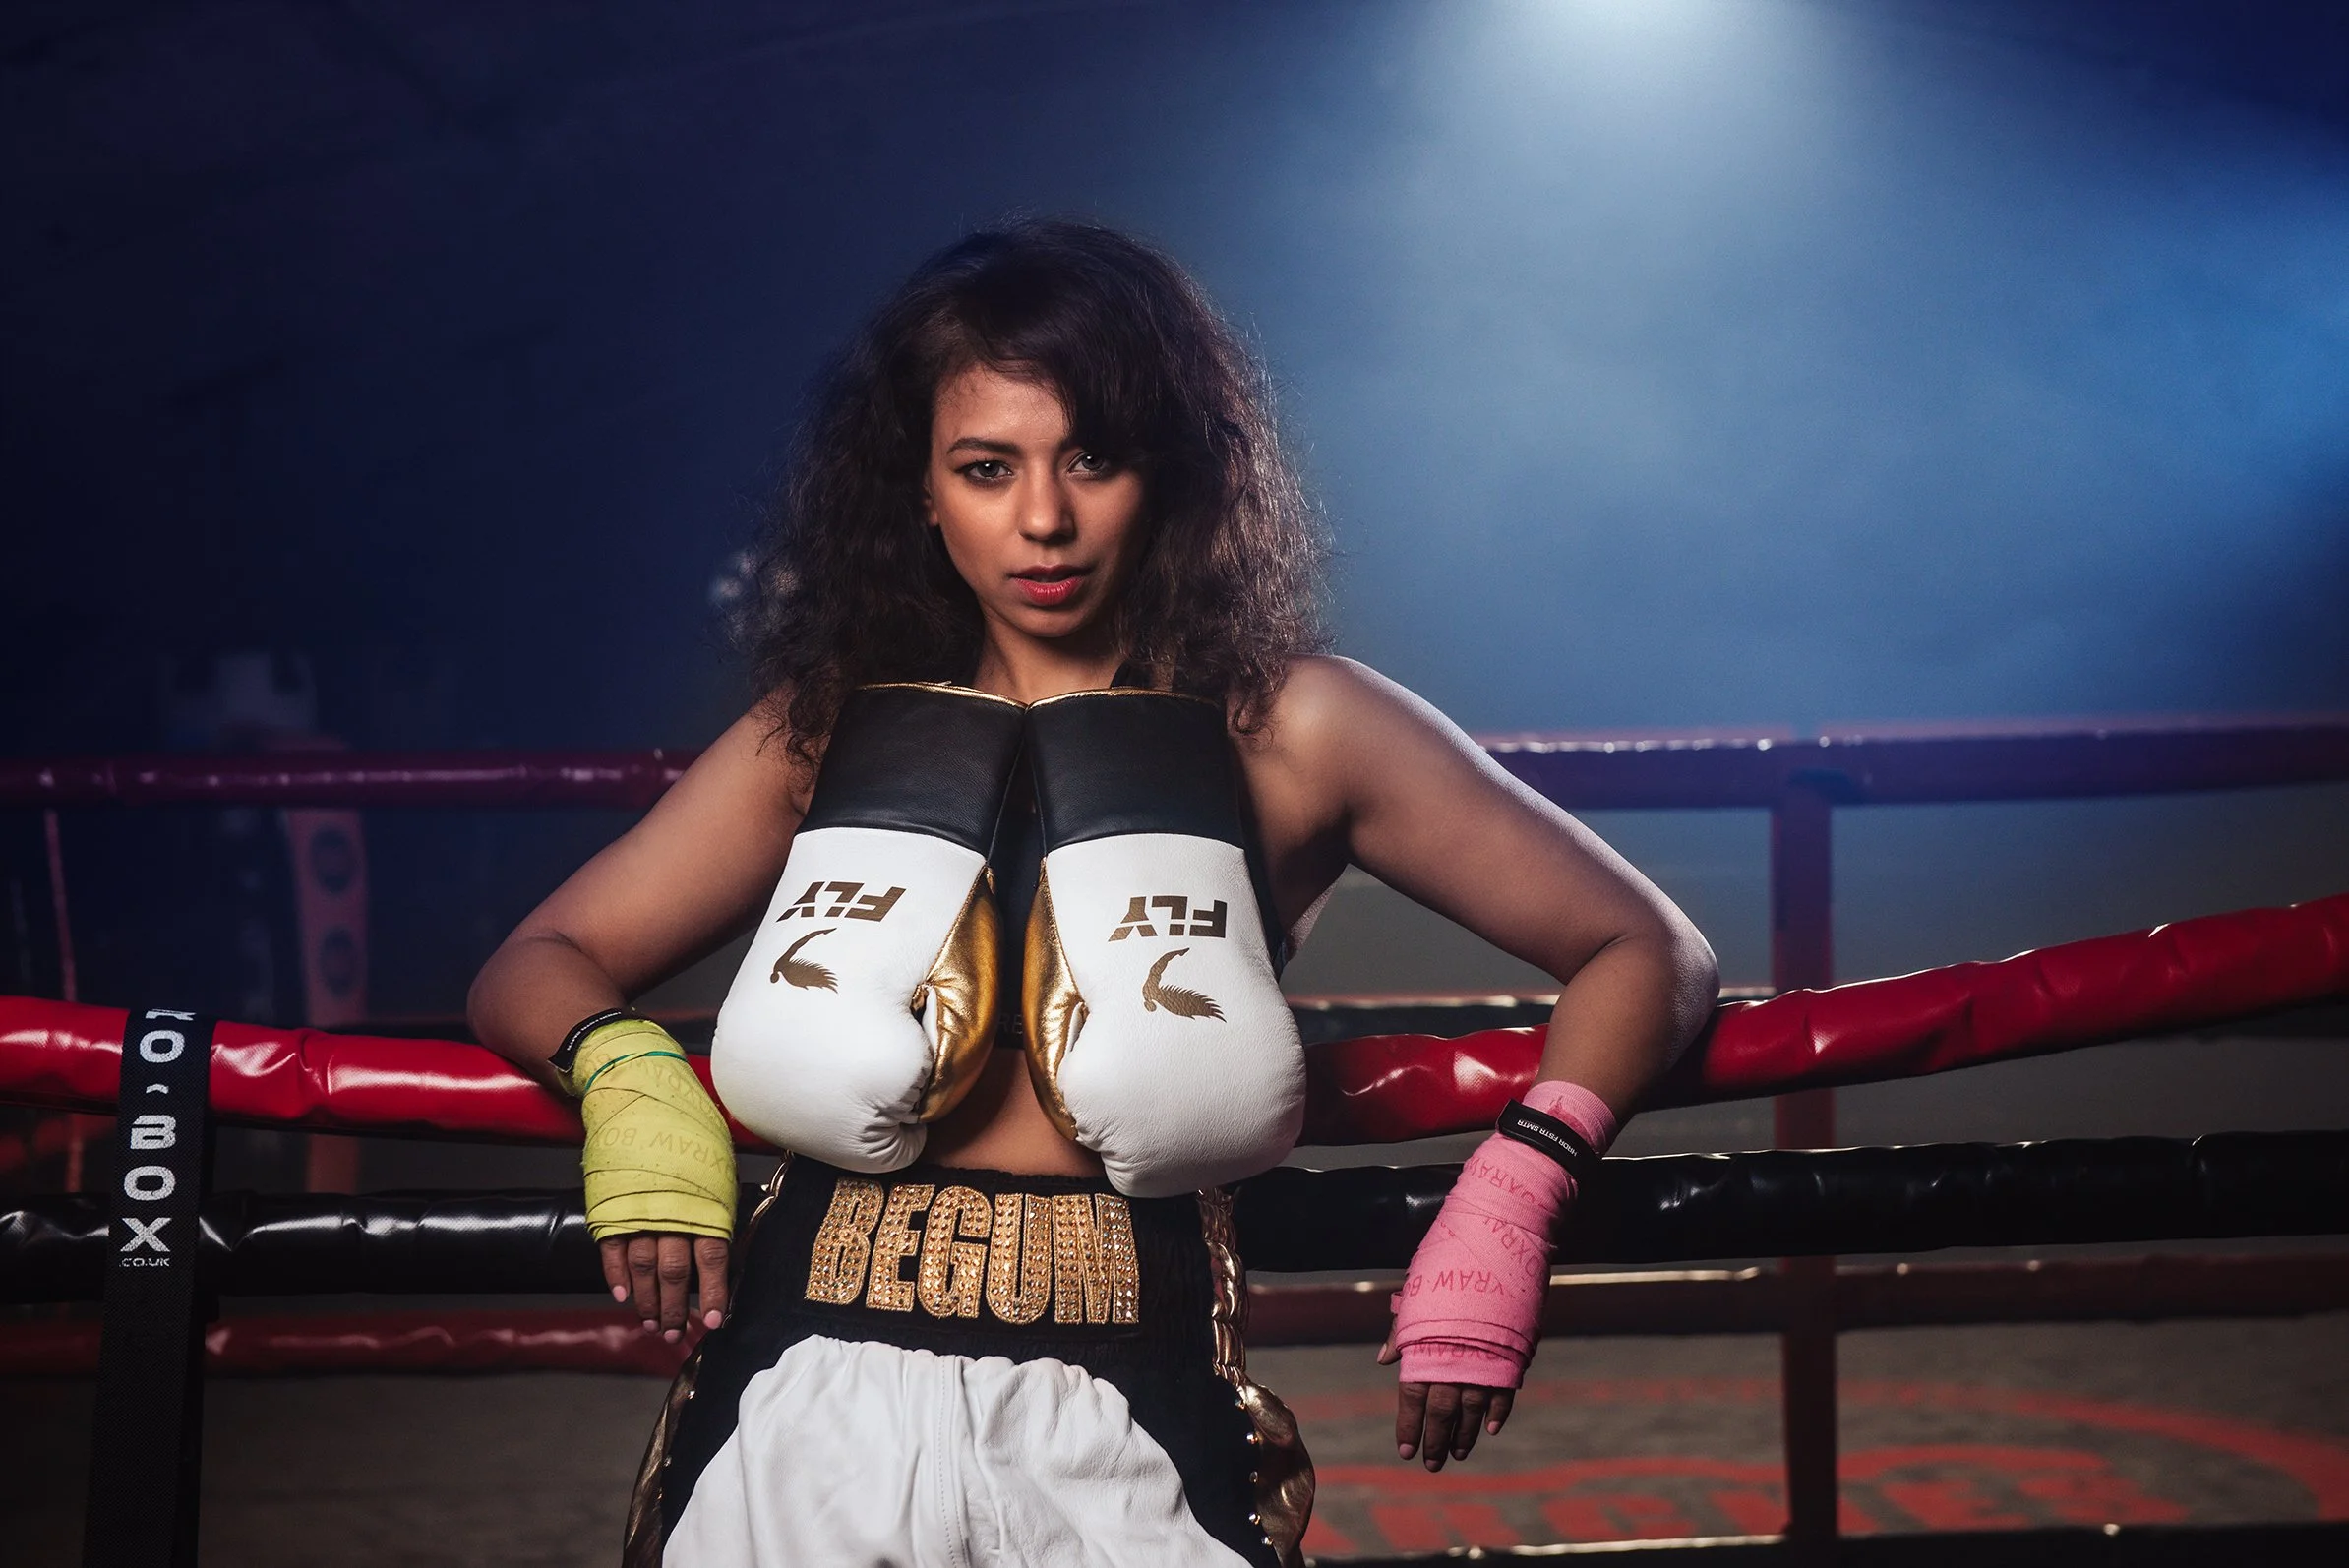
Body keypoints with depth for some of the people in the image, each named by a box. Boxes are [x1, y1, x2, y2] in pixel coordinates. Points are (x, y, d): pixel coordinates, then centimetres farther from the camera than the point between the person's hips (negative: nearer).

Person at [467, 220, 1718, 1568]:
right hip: (816, 1409, 2)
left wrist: (1512, 1194, -12)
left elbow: (1646, 952, 5)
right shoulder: (824, 729, 13)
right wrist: (630, 1075, -7)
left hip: (1127, 1433, -2)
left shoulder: (1285, 728, 4)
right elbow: (537, 967, 15)